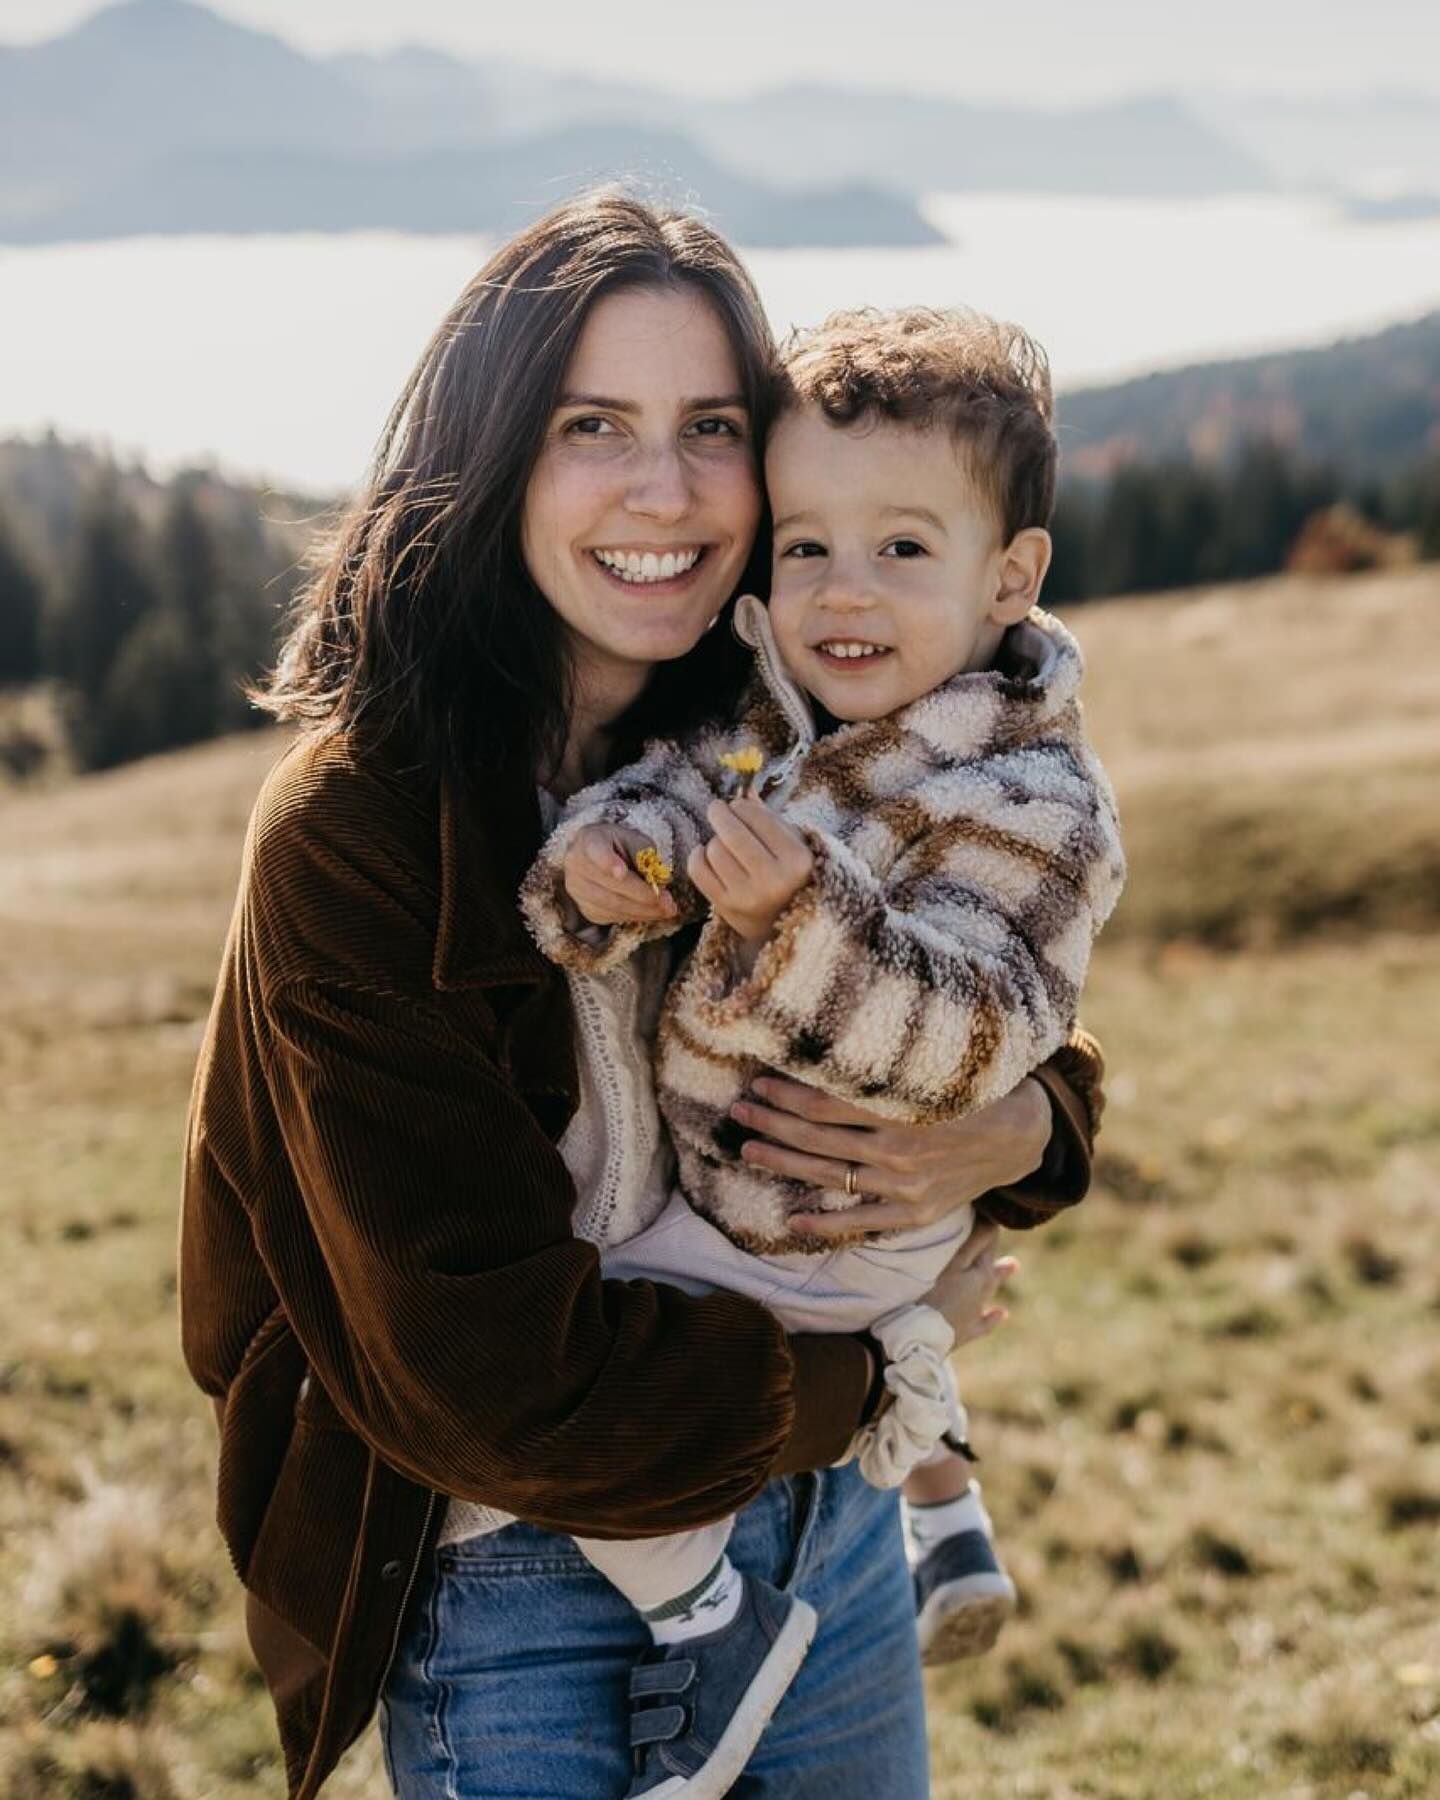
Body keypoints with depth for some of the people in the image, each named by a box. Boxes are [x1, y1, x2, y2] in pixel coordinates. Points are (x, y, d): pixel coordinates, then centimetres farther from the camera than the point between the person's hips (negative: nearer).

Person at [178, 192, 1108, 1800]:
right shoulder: (352, 835, -20)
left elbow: (1038, 1047, 6)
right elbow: (503, 1376, -21)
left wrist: (1023, 1129, -17)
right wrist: (863, 1359, -11)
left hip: (833, 1532, 5)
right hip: (529, 1600, -5)